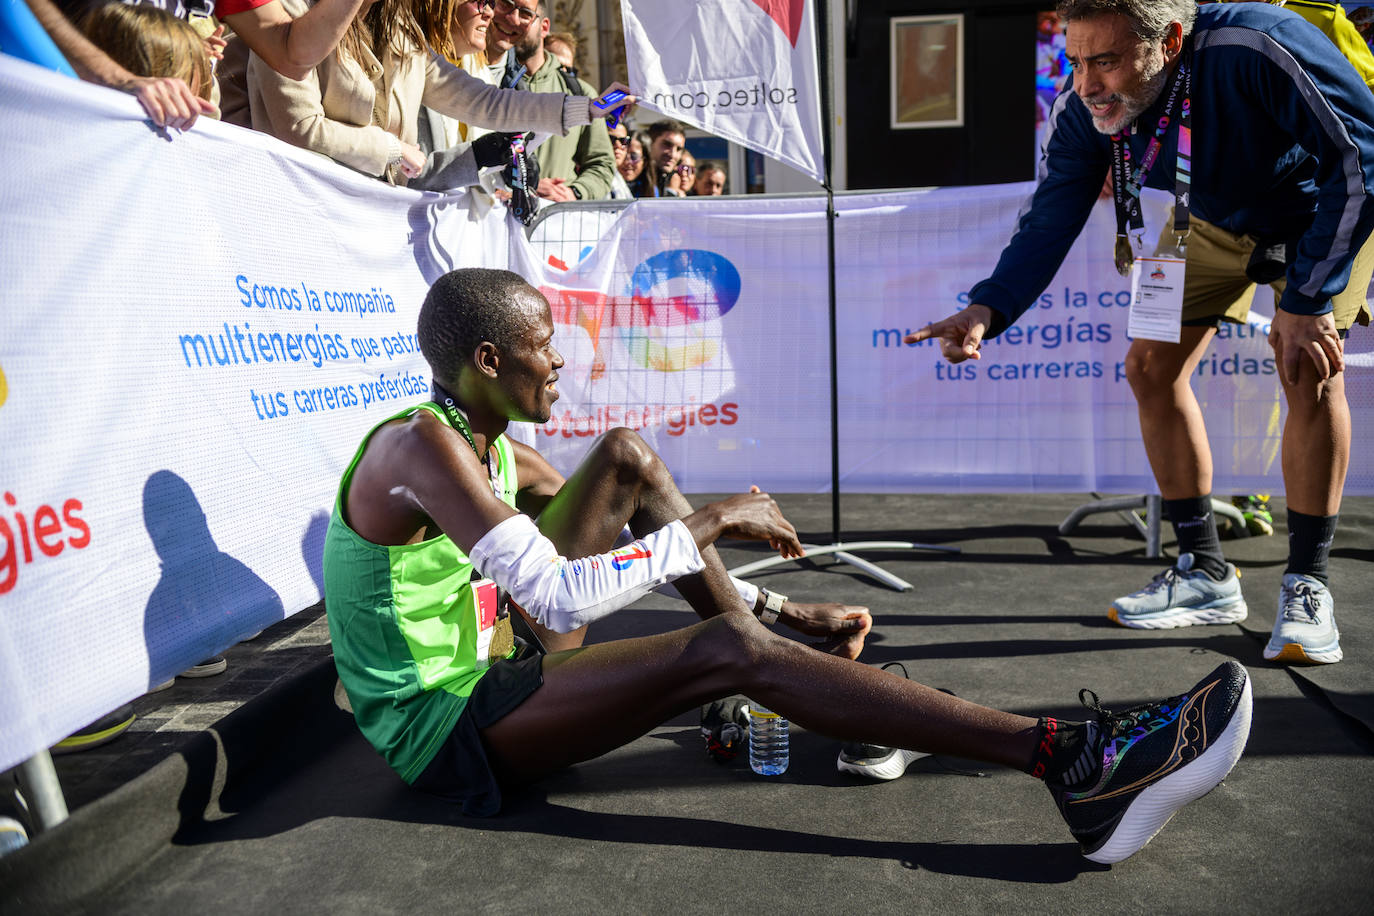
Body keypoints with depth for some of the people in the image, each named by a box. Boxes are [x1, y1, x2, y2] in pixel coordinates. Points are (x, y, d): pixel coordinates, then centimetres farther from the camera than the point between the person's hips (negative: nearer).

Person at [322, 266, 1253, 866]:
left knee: (627, 459, 1)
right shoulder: (420, 446, -21)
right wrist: (708, 522, -24)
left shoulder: (489, 443, 7)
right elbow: (561, 600, -32)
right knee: (725, 650, -28)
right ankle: (1070, 762, -29)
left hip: (491, 669, 9)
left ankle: (775, 639, -2)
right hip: (448, 728, -9)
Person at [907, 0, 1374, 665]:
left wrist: (1308, 298, -37)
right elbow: (1049, 224, -21)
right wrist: (986, 311, -40)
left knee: (1309, 369, -24)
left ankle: (1307, 585, -7)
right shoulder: (1082, 112, -24)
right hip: (1215, 217, 5)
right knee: (1151, 366, -7)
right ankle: (1205, 573, 6)